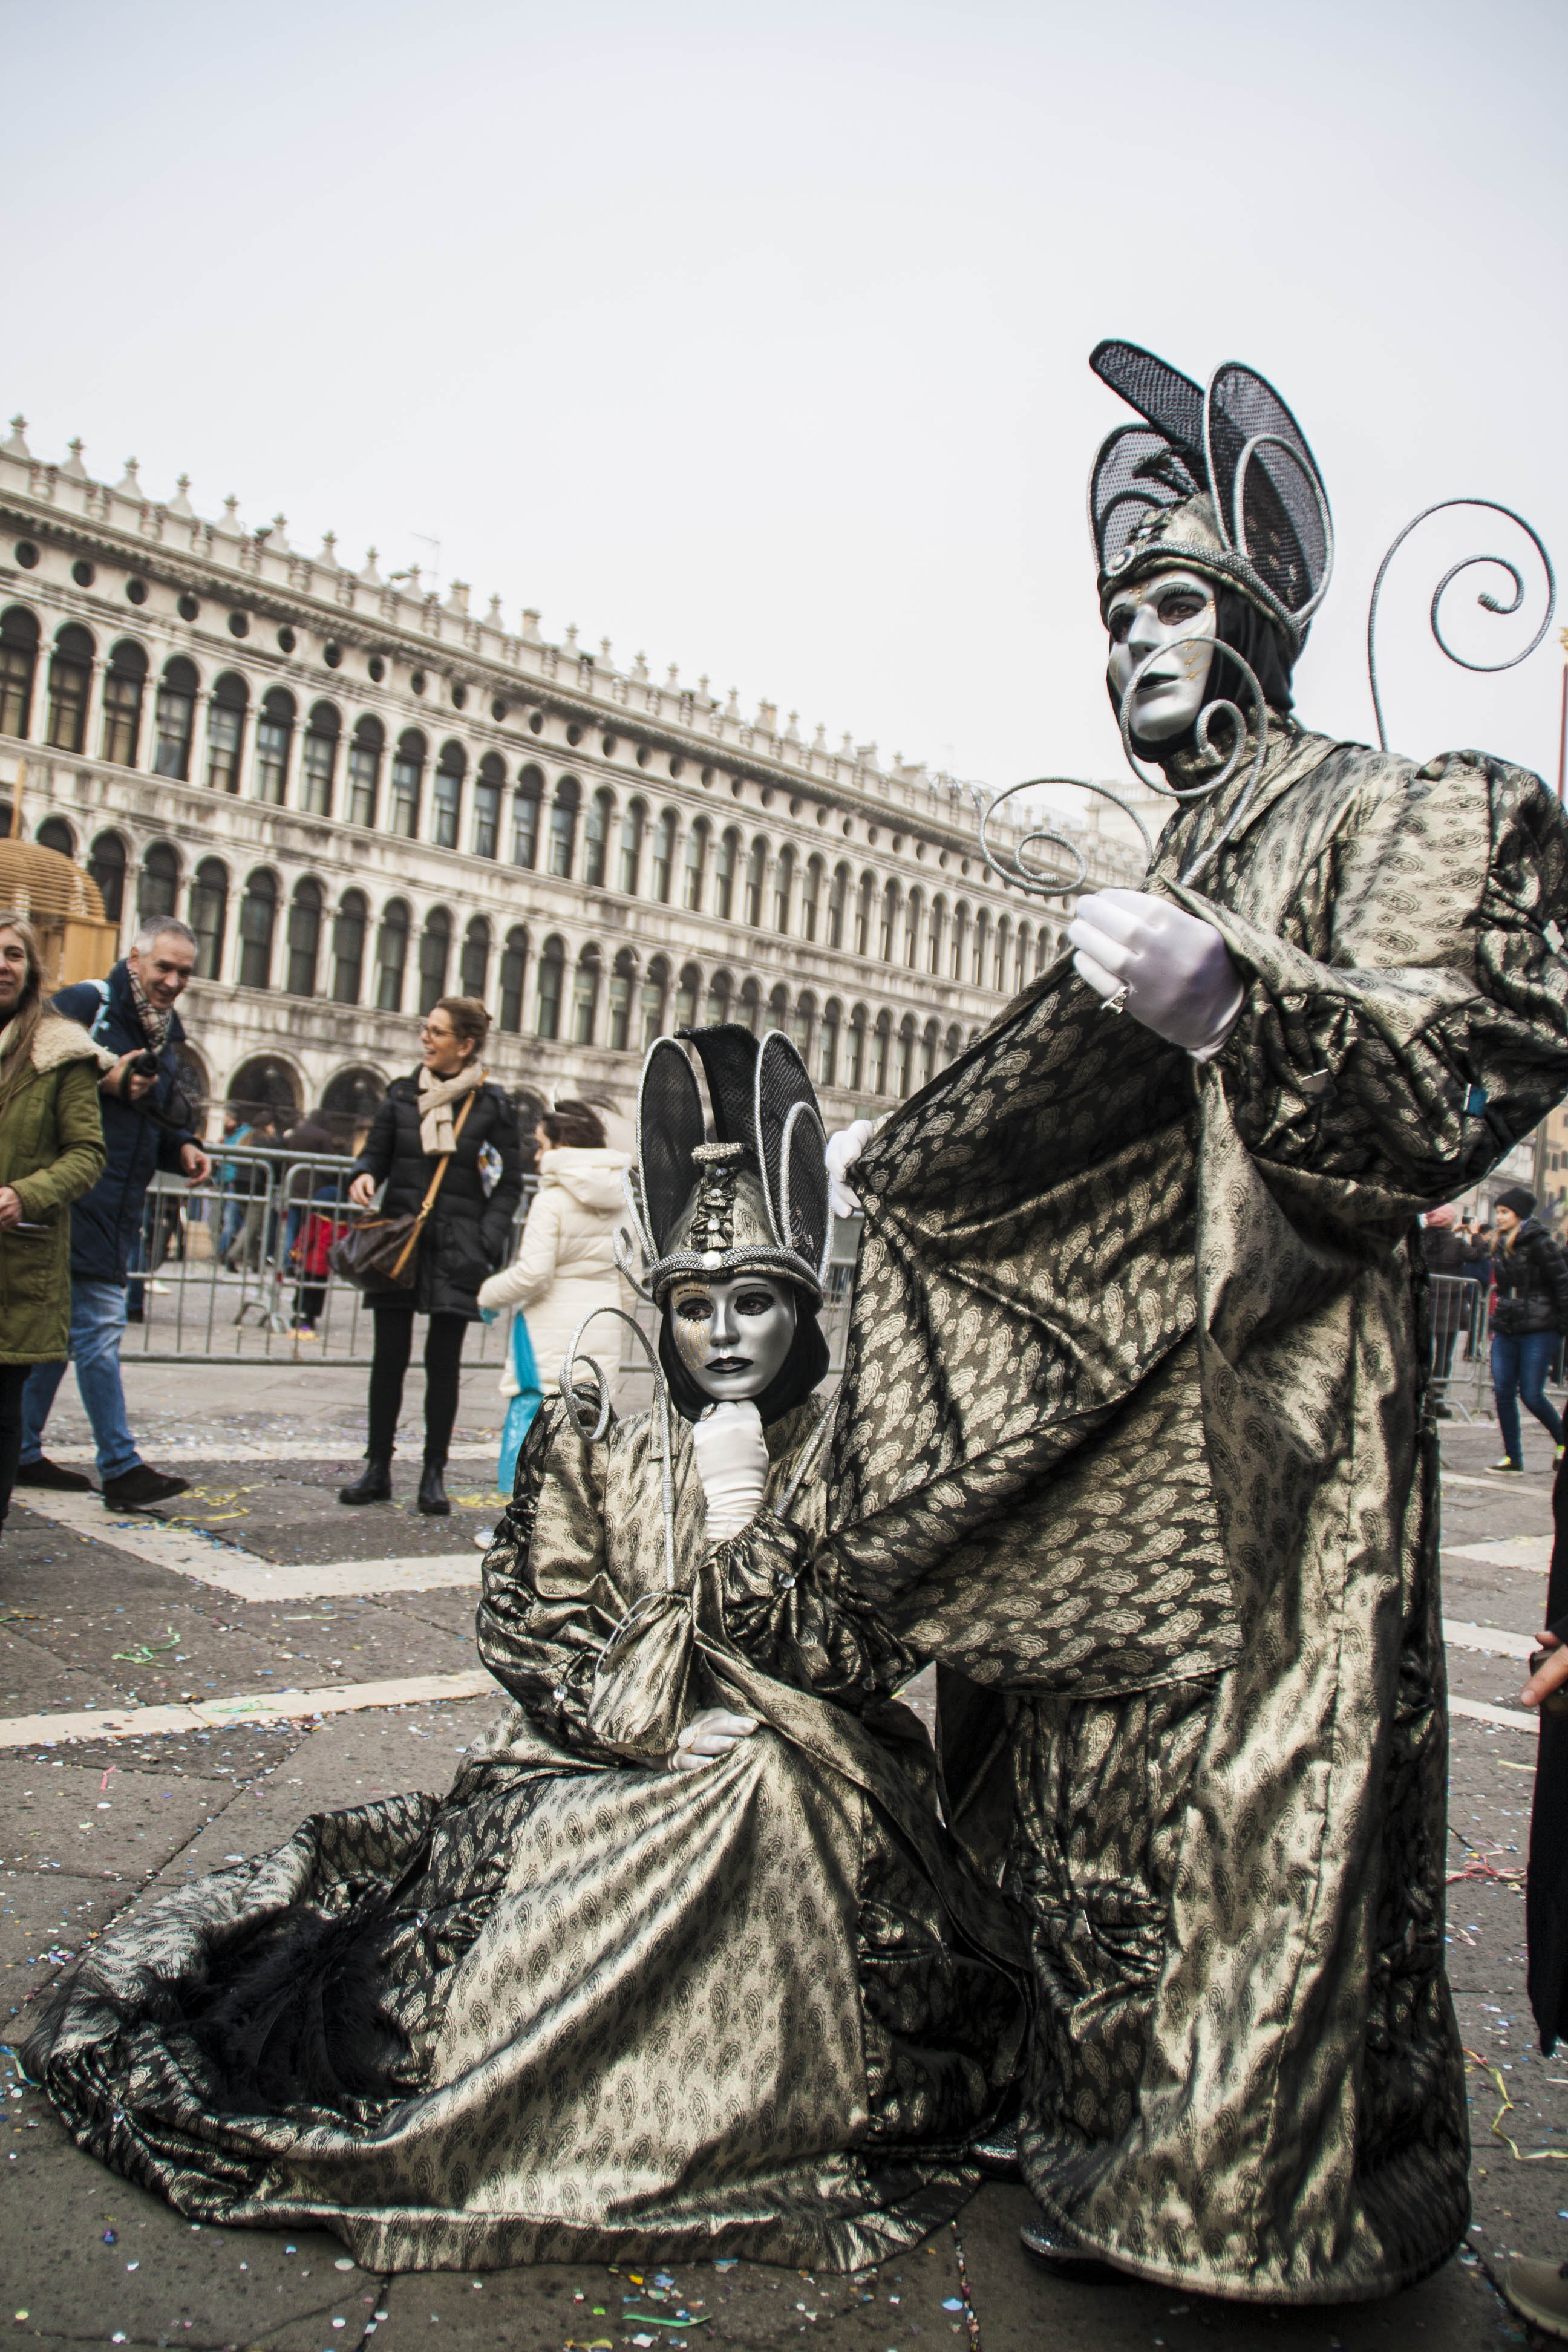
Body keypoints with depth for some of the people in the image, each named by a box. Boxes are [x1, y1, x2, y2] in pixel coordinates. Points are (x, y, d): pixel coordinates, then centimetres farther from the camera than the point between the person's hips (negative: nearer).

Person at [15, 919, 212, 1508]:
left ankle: (23, 1452, 24)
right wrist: (104, 1082, -21)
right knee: (99, 1330, -8)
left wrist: (184, 1150, 4)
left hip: (120, 1212, 9)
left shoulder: (167, 1032, 17)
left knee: (62, 1329, 15)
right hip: (77, 1203, -8)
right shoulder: (83, 1005, -8)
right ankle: (121, 1468, -4)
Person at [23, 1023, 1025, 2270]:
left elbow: (867, 1660, -6)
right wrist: (668, 1719, -12)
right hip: (607, 1774, 1)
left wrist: (749, 1528, -15)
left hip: (809, 1798, 0)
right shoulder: (594, 1452, 4)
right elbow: (543, 1647, 2)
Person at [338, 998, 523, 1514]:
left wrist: (486, 1244, -8)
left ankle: (434, 1476, 12)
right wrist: (364, 1176, -10)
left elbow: (509, 1185, 2)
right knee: (389, 1357, 4)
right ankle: (377, 1470, 15)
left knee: (443, 1364, 2)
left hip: (455, 1248, -2)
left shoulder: (492, 1106, 0)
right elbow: (376, 1152, 14)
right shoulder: (402, 1095, 7)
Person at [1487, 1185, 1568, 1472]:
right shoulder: (1501, 1247, 13)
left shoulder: (1540, 1244, -9)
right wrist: (1496, 1322, 18)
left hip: (1538, 1332, -7)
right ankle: (1513, 1459, 6)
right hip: (1506, 1332, 7)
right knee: (1503, 1393, 0)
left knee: (1531, 1395, -5)